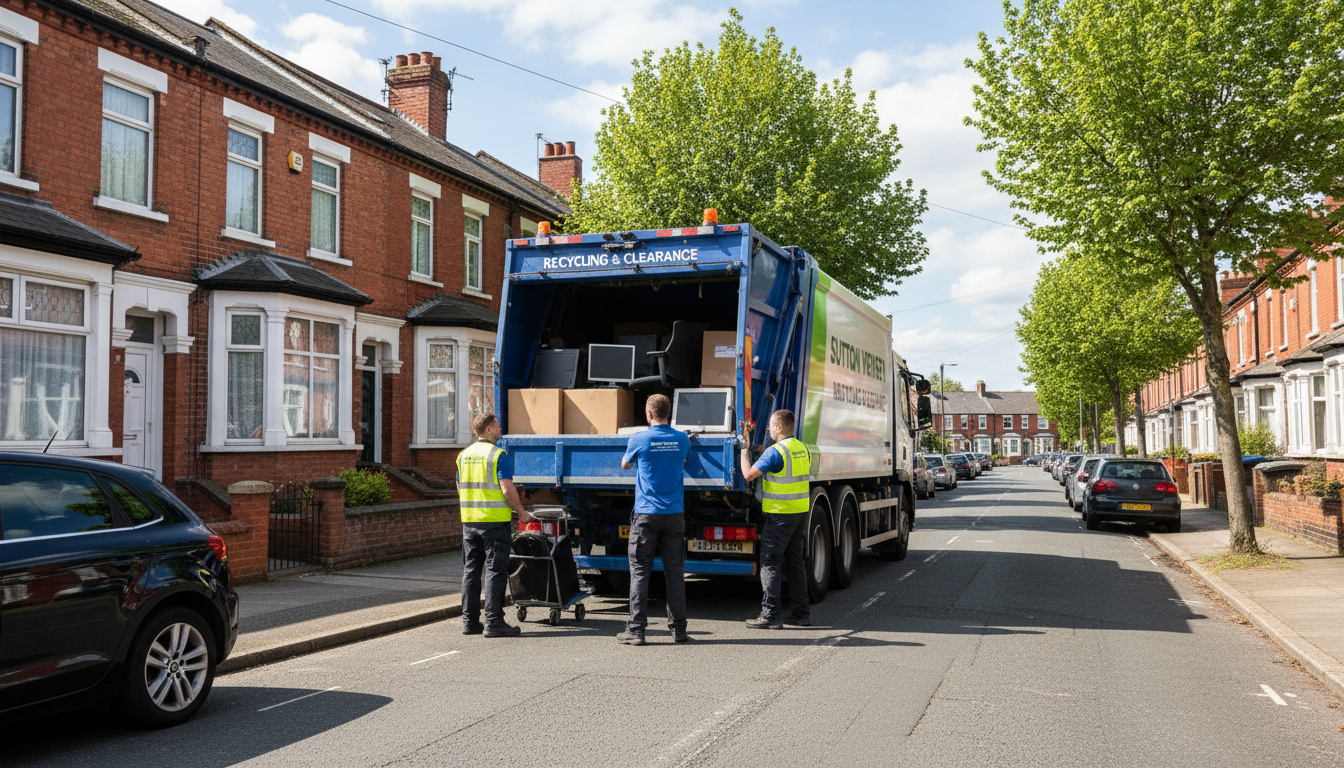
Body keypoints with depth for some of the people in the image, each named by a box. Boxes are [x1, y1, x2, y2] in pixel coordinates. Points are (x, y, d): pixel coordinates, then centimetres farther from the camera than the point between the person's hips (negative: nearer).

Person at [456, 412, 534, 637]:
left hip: (470, 520, 7)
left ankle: (470, 621, 14)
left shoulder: (463, 455, 11)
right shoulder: (498, 455, -11)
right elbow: (507, 489, -17)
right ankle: (493, 622, -3)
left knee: (471, 570, 10)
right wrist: (521, 513, -6)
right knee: (495, 570, -3)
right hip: (495, 520, -7)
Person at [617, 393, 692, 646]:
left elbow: (625, 465, 13)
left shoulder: (639, 439, -6)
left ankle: (636, 630, 1)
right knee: (675, 571, 7)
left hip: (646, 514, -3)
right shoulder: (682, 439, 2)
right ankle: (678, 629, 11)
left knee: (640, 571, 2)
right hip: (674, 514, 3)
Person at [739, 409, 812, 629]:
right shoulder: (803, 449, 10)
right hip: (801, 511, 8)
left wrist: (744, 449, -3)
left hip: (780, 513, -8)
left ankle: (770, 615, -4)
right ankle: (801, 613, 15)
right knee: (795, 561, 13)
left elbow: (748, 474, -17)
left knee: (770, 562, -3)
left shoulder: (776, 451, -16)